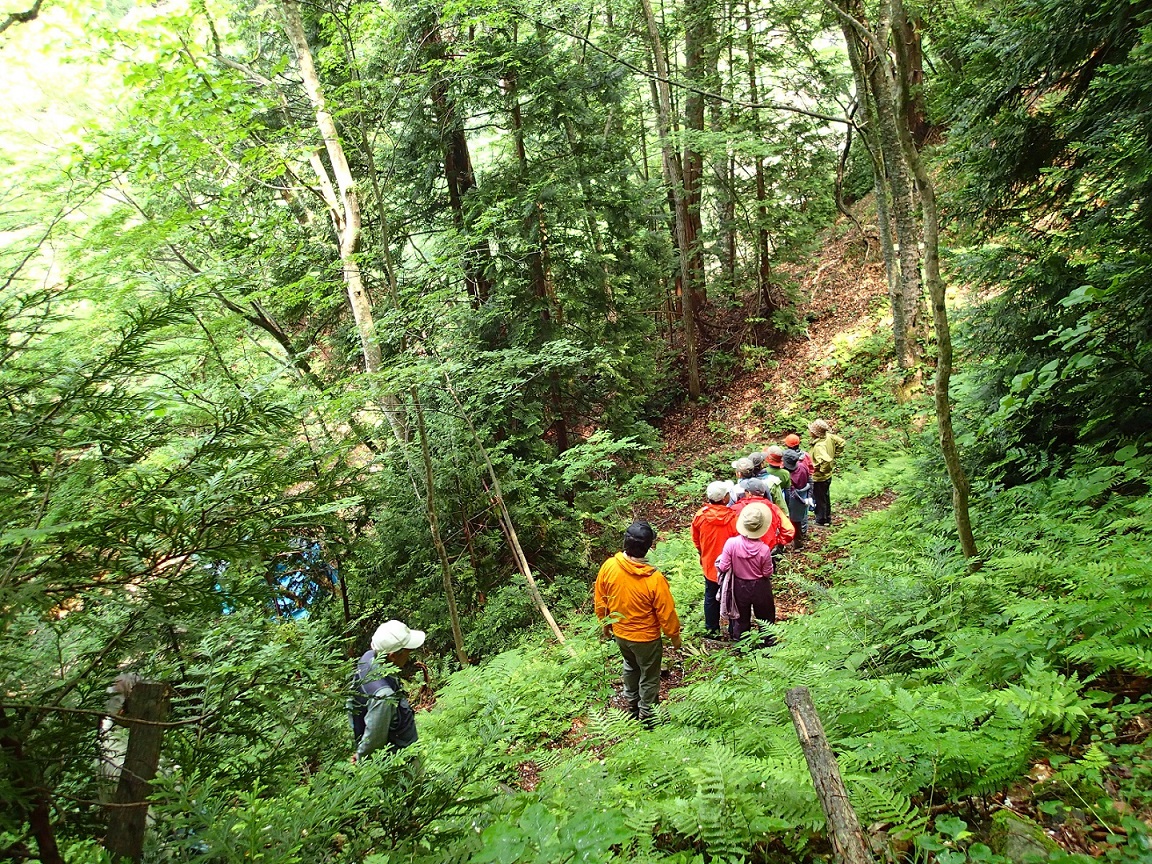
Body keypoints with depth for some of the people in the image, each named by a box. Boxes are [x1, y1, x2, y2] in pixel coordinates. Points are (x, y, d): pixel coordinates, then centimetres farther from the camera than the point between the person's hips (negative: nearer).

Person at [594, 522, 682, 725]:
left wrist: (605, 622, 13)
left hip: (620, 633, 4)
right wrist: (674, 636, -1)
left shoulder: (608, 566, -21)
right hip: (646, 637, -4)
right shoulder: (654, 578, -33)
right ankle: (647, 716, 38)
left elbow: (600, 601, -5)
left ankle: (632, 704, 50)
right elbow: (666, 613, -20)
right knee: (649, 677, 20)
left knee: (630, 666, 31)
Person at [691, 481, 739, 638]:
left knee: (711, 597, 20)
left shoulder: (700, 515, -14)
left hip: (709, 564, 3)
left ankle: (712, 630, 31)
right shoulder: (732, 517, -26)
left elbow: (695, 539, 1)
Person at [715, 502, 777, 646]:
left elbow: (723, 568, -17)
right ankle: (768, 643, 39)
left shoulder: (731, 543, -26)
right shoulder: (764, 549, -28)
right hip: (760, 588, -1)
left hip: (740, 587, 1)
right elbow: (767, 573, -14)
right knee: (766, 617, 23)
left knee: (741, 618, 22)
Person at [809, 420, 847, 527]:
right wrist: (834, 455, 8)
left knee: (819, 499, 13)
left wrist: (821, 470, -30)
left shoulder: (819, 446, -36)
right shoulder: (829, 437, -11)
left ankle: (821, 521, 31)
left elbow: (826, 460, -49)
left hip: (819, 478, -9)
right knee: (825, 497, 25)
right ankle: (827, 519, 42)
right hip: (828, 476, 9)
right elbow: (841, 442, 5)